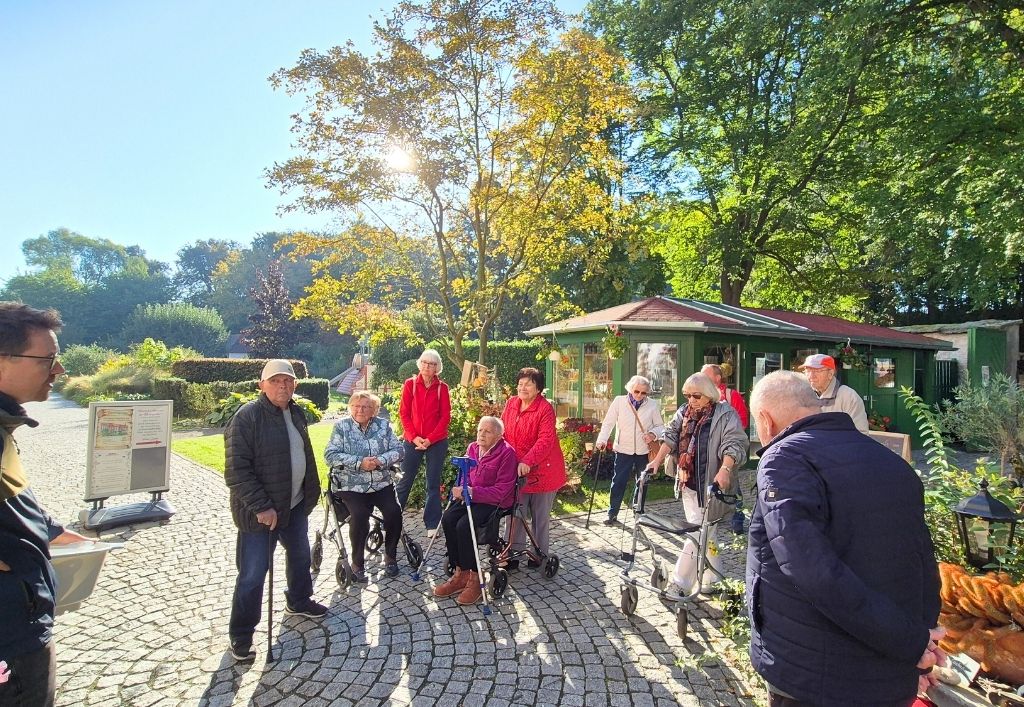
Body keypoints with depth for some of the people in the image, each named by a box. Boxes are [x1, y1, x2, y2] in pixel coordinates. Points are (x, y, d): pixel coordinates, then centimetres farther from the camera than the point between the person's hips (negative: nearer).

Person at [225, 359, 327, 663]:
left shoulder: (296, 413, 4)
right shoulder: (247, 416, -19)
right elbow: (236, 470, -22)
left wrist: (311, 493, 12)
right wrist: (261, 507, -23)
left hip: (296, 505, 8)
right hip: (259, 512, -7)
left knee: (300, 557, 23)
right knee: (253, 574, 4)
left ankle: (298, 601, 48)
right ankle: (241, 634, 25)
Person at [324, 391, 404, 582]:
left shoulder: (383, 425, 7)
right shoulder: (341, 426, 1)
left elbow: (398, 450, 2)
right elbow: (331, 455, -9)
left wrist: (380, 461, -18)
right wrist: (359, 463, -19)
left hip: (381, 482, 2)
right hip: (351, 485, -2)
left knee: (394, 511, -18)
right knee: (360, 515, -26)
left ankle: (390, 556, 7)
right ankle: (357, 563, -2)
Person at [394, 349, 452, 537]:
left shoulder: (442, 387, 0)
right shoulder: (410, 384, 1)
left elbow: (445, 416, -3)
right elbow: (404, 413, -1)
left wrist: (430, 439, -11)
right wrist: (414, 437, -10)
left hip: (437, 442, 0)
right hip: (413, 441, 0)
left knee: (433, 483, 7)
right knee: (404, 481, 6)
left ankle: (432, 524, 16)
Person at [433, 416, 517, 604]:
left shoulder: (506, 453, -13)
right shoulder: (472, 448, 8)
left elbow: (502, 490, -17)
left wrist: (472, 492, -24)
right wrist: (460, 489, -6)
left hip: (494, 502, -6)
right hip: (469, 497, 7)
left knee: (464, 525, -28)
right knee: (448, 519, -20)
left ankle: (474, 579, -11)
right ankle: (460, 574, -7)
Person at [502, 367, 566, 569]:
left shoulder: (545, 409, -16)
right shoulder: (511, 403, 2)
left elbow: (545, 440, -24)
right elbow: (503, 431, 9)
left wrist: (527, 462, -33)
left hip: (541, 471, -5)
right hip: (516, 470, 5)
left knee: (540, 516, 11)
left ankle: (540, 554, 27)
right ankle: (515, 552, 20)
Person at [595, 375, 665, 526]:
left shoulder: (652, 405, -3)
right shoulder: (619, 401, -7)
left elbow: (660, 426, 5)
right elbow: (608, 423, -7)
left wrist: (653, 434, -16)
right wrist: (602, 440, -20)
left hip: (644, 451, 2)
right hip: (624, 450, -1)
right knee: (618, 482, 1)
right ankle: (612, 513, 12)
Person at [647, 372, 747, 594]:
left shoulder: (726, 414, -8)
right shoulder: (683, 412, 11)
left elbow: (734, 444, -18)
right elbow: (671, 436, 10)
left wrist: (725, 469, -32)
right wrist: (657, 460, 0)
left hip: (711, 485, -6)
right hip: (688, 482, 6)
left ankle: (680, 583, 4)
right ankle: (711, 580, 29)